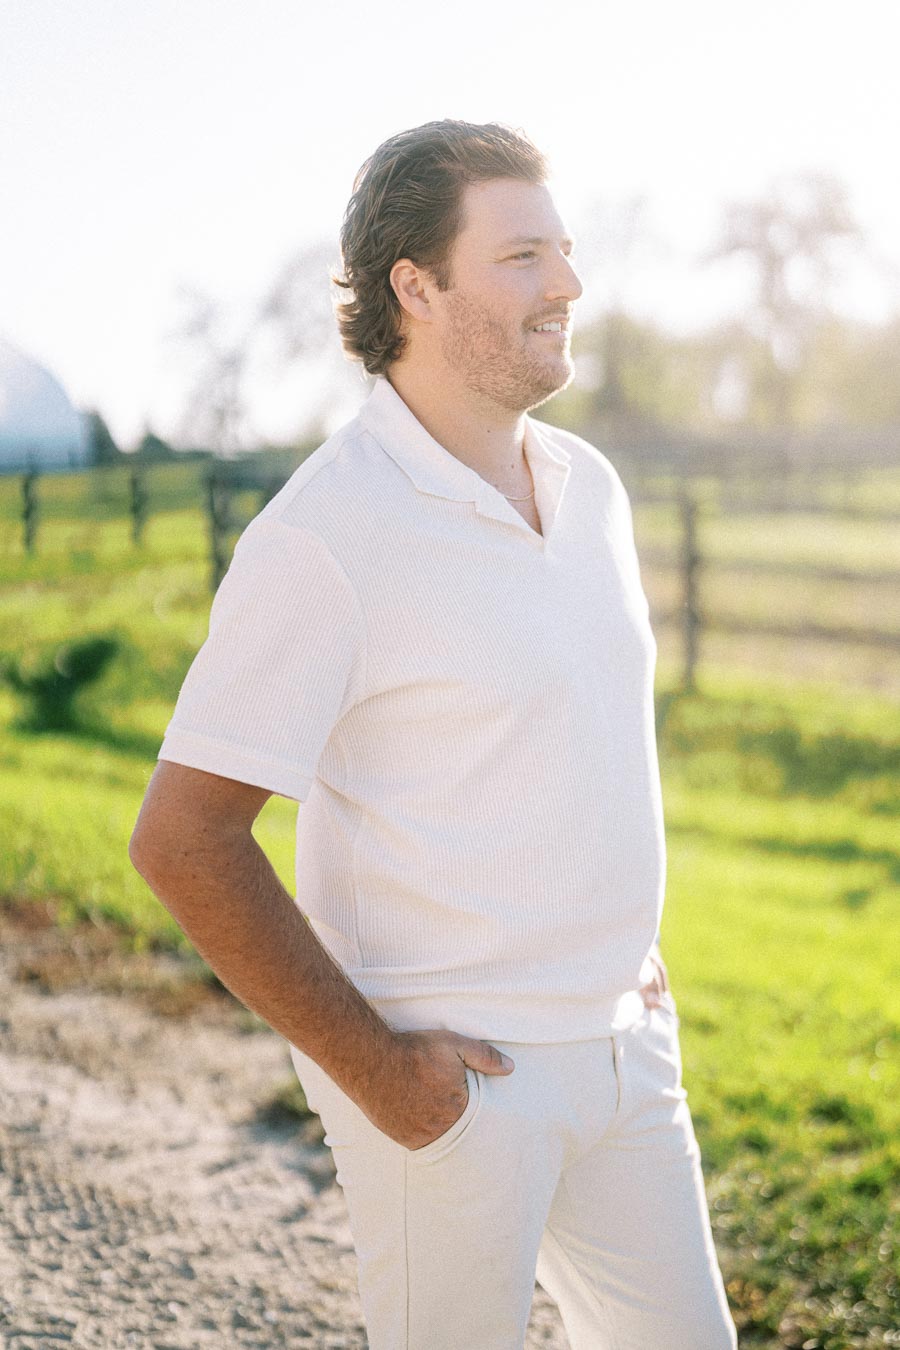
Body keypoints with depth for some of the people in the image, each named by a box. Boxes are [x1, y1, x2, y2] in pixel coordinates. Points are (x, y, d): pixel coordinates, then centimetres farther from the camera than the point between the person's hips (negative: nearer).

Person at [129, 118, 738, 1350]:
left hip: (621, 1045, 7)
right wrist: (373, 1069, -17)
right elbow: (183, 840, -20)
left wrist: (636, 948, 12)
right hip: (450, 1074, -7)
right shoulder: (326, 535, -18)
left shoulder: (588, 486, 6)